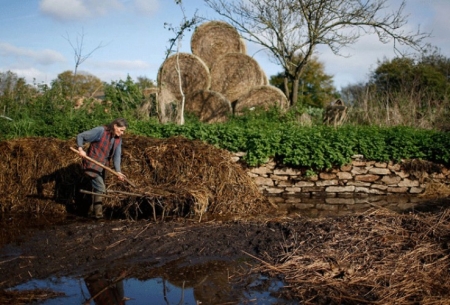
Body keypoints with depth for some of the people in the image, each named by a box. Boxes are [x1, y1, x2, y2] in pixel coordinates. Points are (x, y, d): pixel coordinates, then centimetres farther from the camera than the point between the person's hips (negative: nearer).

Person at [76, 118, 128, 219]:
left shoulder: (118, 139, 1)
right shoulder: (100, 131, -19)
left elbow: (117, 155, -4)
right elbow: (80, 136, -14)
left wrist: (118, 171, -18)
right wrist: (81, 149, -29)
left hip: (102, 166, 8)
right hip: (92, 165, -8)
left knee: (97, 189, 16)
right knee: (100, 188, -11)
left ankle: (92, 211, 28)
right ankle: (98, 213, -5)